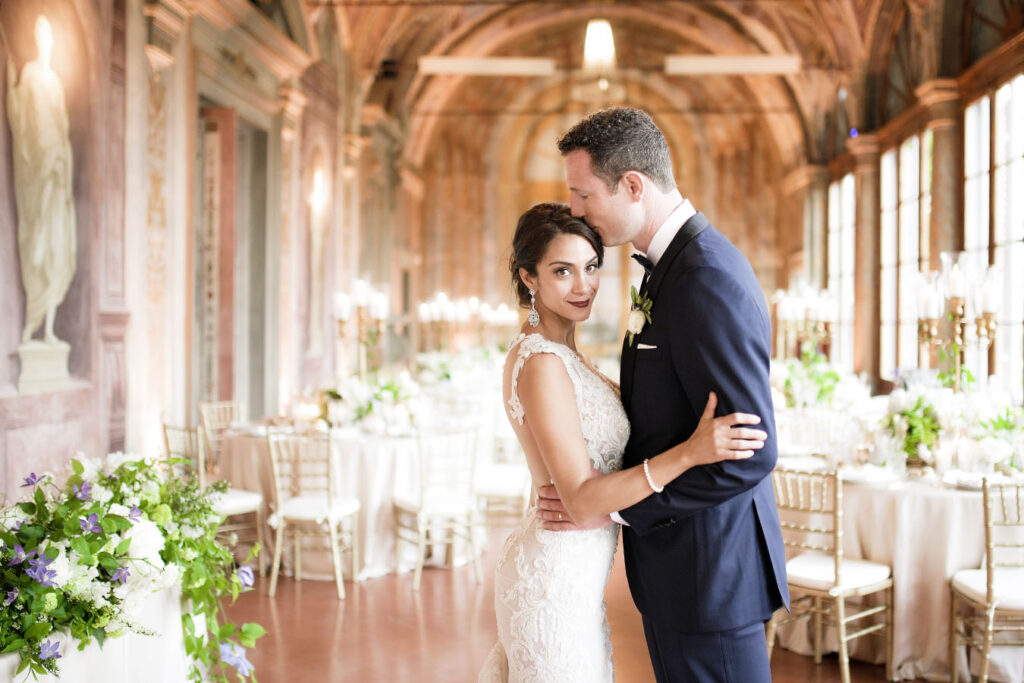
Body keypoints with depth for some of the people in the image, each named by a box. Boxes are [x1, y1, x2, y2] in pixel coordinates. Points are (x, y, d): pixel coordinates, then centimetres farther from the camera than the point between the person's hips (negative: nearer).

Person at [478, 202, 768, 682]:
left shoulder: (561, 353, 9)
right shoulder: (541, 363, -21)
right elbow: (582, 501, -25)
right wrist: (688, 452, -32)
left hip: (568, 571, 9)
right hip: (557, 579, -9)